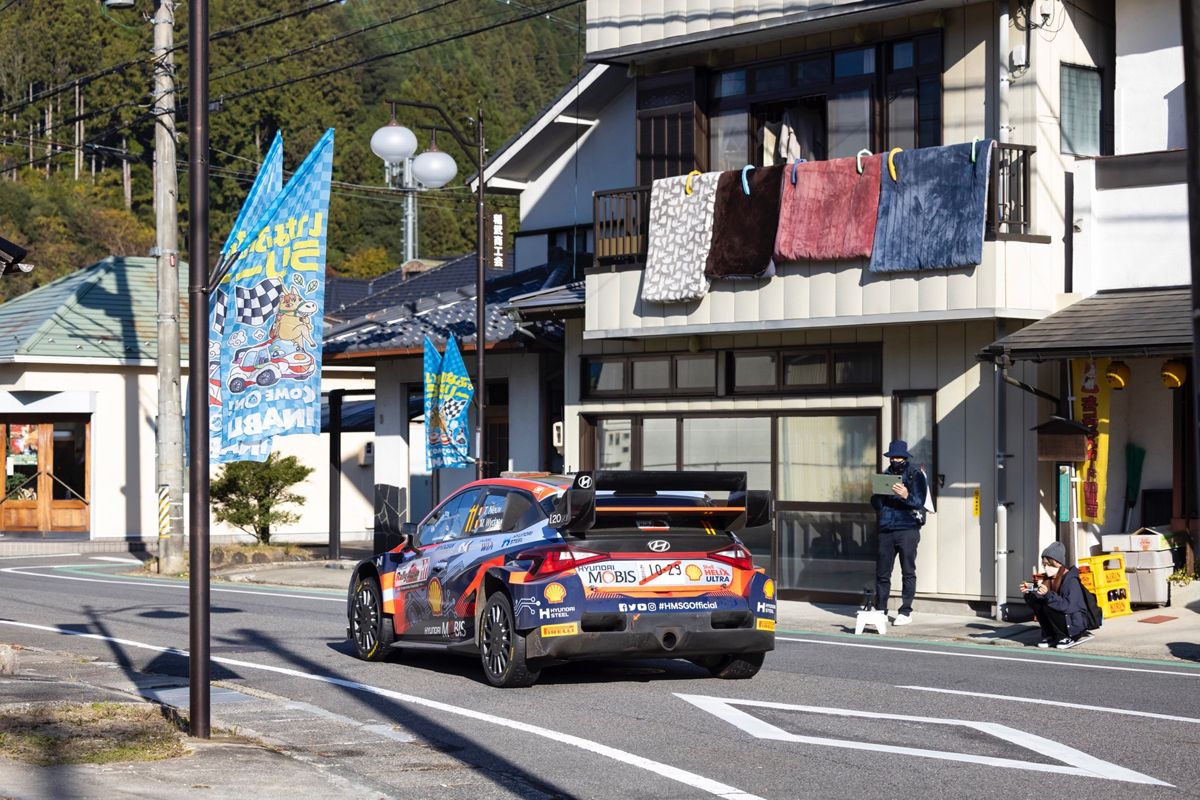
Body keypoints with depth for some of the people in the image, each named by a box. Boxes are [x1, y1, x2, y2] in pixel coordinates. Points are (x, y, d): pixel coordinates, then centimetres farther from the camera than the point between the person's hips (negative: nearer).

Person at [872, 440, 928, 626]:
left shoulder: (915, 475, 3)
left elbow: (919, 502, -7)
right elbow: (875, 503, 15)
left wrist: (906, 496, -26)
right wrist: (877, 496, -8)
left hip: (907, 529, -4)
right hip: (886, 530, 4)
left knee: (908, 572, -2)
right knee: (882, 572, 3)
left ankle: (906, 611, 2)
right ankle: (880, 609, 10)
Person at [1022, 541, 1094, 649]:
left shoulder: (1071, 580, -21)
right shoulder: (1049, 578, 1)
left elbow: (1068, 606, -32)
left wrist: (1048, 594, -42)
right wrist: (1031, 589, -15)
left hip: (1075, 622, -8)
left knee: (1048, 606, -30)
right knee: (1031, 598, -5)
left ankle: (1067, 637, -9)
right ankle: (1050, 636, 1)